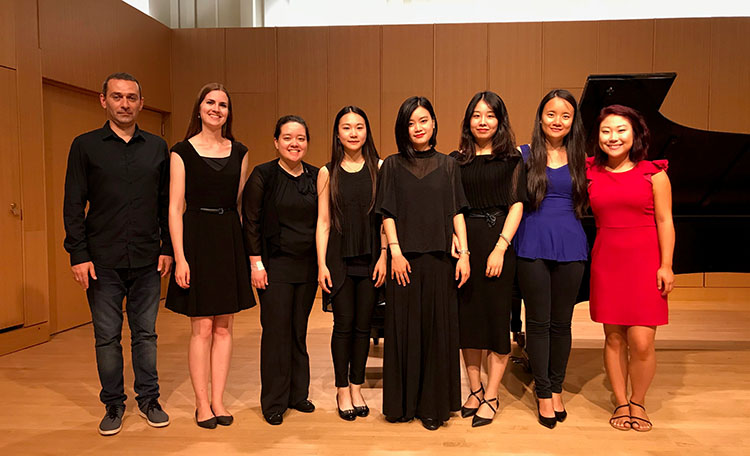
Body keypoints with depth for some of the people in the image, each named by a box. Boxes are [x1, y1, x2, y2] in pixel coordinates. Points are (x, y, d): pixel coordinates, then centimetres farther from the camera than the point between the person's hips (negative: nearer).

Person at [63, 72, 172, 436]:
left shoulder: (157, 147, 8)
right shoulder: (85, 146, 2)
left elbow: (167, 202, 9)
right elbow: (73, 205, 0)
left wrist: (168, 248, 3)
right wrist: (78, 255, -7)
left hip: (147, 259, 2)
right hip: (103, 261, -1)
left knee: (145, 333, 9)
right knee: (107, 336, 7)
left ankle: (148, 399, 23)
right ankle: (113, 405, 21)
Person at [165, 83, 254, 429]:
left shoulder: (239, 152, 9)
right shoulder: (182, 151, -1)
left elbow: (241, 203, 12)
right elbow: (175, 208, -5)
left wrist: (246, 248, 5)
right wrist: (179, 257, -12)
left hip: (230, 239, 4)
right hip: (196, 237, -3)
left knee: (224, 327, 8)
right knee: (201, 328, 1)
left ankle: (217, 400, 19)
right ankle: (202, 403, 14)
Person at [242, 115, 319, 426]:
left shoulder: (315, 177, 7)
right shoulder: (263, 175, -4)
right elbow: (250, 222, -4)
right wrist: (256, 262, -9)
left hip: (307, 266, 4)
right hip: (275, 265, -4)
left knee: (299, 331, 11)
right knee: (276, 332, 0)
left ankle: (298, 394, 25)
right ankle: (274, 402, 14)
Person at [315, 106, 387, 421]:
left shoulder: (379, 168, 3)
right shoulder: (327, 173, 3)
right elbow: (323, 222, 3)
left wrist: (383, 256, -5)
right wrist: (322, 265, -2)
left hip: (370, 257, 1)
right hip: (339, 258, 0)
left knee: (363, 325, 7)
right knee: (343, 324, 3)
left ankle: (357, 387, 23)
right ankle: (342, 389, 19)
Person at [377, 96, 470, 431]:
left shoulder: (447, 165, 9)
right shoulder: (392, 165, 6)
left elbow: (457, 213, 6)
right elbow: (387, 214, 2)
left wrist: (464, 254, -3)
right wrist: (395, 252, -8)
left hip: (438, 258, 1)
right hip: (404, 259, -1)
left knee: (437, 329, 4)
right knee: (404, 328, 4)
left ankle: (433, 405, 16)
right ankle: (403, 403, 18)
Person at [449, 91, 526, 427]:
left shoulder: (511, 159, 3)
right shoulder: (456, 160, 10)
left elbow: (516, 205, -3)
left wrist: (501, 247, -13)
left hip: (498, 242, -3)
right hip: (463, 243, 3)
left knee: (497, 315, 0)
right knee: (467, 316, 7)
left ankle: (491, 396, 12)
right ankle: (475, 390, 22)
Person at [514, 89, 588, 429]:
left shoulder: (579, 158, 8)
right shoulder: (525, 155, 2)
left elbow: (585, 202, 14)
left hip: (570, 245, 2)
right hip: (533, 245, -2)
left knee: (561, 322, 10)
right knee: (538, 321, 4)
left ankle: (557, 388, 26)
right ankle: (543, 393, 17)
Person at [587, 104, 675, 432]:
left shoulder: (653, 172, 0)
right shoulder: (590, 172, 6)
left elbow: (665, 221, -1)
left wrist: (666, 266, -5)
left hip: (644, 261, -2)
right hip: (607, 261, 2)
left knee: (641, 342, -4)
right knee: (614, 337, 7)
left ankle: (638, 403, 20)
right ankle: (621, 404, 24)